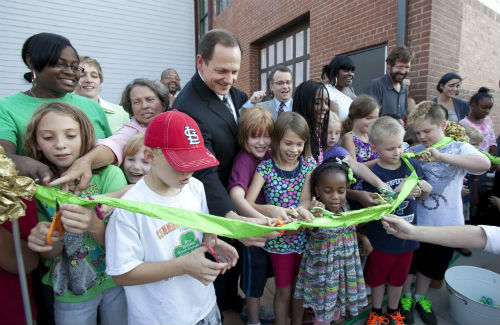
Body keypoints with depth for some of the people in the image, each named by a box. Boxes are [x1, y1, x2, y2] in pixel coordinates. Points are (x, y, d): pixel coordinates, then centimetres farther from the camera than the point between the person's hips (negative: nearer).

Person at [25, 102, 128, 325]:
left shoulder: (109, 175, -17)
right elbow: (50, 255, -5)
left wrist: (95, 226, -38)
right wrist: (47, 242, -28)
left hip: (116, 283, -1)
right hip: (69, 292, 2)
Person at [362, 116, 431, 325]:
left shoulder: (412, 165, -5)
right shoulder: (372, 174, -20)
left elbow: (421, 197, 11)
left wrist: (425, 189, -11)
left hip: (406, 236, 4)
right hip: (381, 239, -4)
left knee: (398, 278, 24)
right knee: (378, 277, 19)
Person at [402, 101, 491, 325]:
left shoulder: (459, 148, -9)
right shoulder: (413, 152, -6)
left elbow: (484, 164, -28)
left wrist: (441, 156, -38)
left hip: (445, 223, 0)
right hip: (414, 220, 0)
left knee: (431, 264, 21)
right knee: (408, 260, 15)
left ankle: (420, 297, 45)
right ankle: (406, 296, 40)